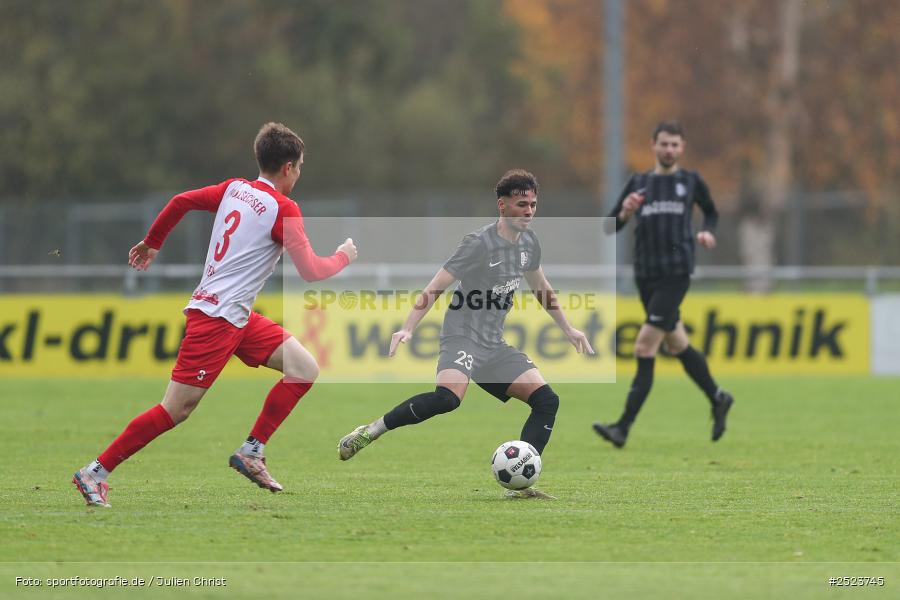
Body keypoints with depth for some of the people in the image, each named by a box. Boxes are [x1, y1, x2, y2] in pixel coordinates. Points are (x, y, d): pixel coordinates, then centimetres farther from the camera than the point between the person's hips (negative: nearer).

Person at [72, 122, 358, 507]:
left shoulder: (234, 189, 10)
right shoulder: (283, 209, -12)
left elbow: (181, 201, 17)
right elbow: (310, 271, -13)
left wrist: (152, 242, 31)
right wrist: (344, 257, 6)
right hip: (219, 317, -9)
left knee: (305, 369, 7)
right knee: (176, 410, -8)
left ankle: (252, 452, 7)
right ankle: (95, 473, -4)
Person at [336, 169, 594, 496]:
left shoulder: (528, 242, 9)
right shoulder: (479, 243, -13)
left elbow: (541, 287, 29)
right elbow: (435, 288, -14)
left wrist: (568, 329, 34)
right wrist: (407, 329, -24)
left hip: (494, 346, 8)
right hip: (462, 337, -8)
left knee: (547, 400, -7)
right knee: (449, 396, -35)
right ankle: (370, 431, -20)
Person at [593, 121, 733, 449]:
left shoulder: (691, 182, 7)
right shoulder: (638, 183, 12)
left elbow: (711, 212, 24)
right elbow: (610, 227, 10)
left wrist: (707, 232, 3)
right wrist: (625, 213, -11)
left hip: (676, 274, -4)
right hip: (646, 274, 4)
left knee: (645, 348, -13)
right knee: (677, 345, 14)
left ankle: (624, 427, -16)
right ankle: (718, 399, 37)